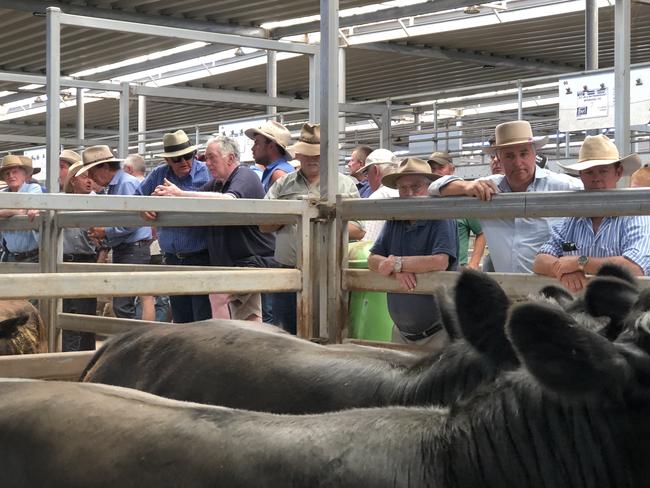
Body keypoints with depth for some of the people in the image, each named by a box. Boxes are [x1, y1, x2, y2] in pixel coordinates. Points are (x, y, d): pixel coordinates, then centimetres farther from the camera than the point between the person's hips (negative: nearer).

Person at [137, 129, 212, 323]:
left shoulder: (206, 173, -6)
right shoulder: (159, 174, 9)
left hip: (200, 257, -5)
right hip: (172, 258, 5)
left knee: (203, 317, -8)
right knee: (180, 318, 14)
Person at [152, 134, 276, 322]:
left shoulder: (245, 177, -12)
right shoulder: (215, 184, 16)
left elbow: (229, 201, -33)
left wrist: (181, 194, -34)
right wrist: (164, 196, -11)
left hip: (254, 261, -9)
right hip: (232, 263, 10)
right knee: (248, 320, 11)